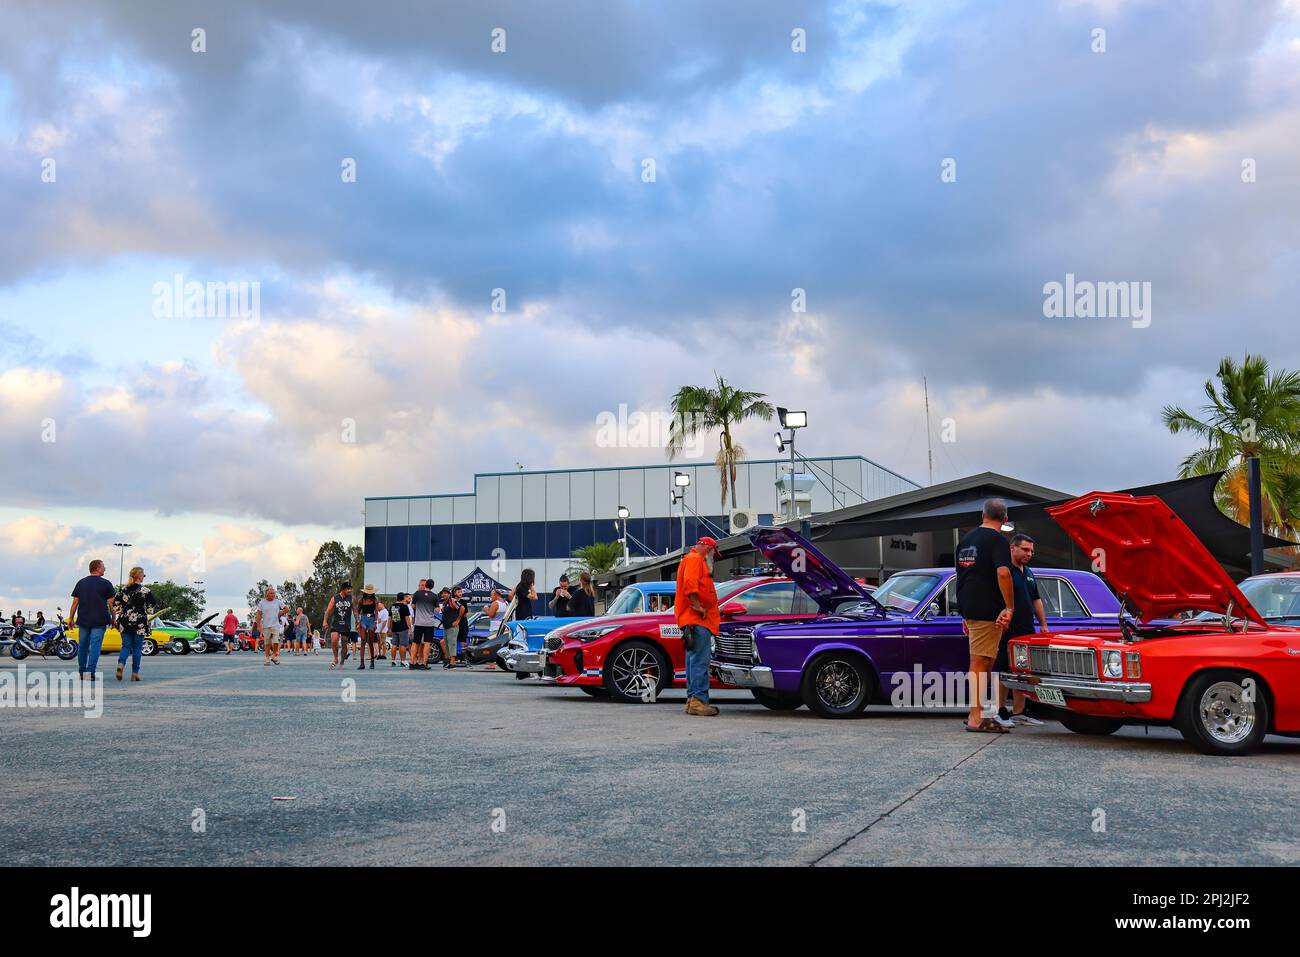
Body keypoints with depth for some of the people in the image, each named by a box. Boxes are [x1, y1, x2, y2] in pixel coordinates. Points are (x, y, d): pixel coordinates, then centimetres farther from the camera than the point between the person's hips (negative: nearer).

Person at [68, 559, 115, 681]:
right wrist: (113, 619, 7)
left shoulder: (81, 583, 9)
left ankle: (81, 672, 18)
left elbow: (75, 603, 7)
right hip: (99, 621, -4)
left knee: (82, 646, 12)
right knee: (95, 646, -5)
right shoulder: (105, 583, -2)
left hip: (83, 620, 4)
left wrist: (71, 618, 12)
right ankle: (91, 672, -13)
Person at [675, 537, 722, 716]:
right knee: (700, 661, -15)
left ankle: (692, 699, 17)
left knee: (694, 660, 13)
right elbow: (690, 584, -21)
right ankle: (698, 701, -19)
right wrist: (698, 606, -21)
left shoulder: (696, 560, 27)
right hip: (697, 620, -11)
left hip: (697, 620, 11)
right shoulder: (695, 559, -6)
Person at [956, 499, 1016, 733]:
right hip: (987, 610, -8)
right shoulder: (997, 540, -9)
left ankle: (976, 712, 19)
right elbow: (1003, 573, -25)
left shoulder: (966, 539, 17)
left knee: (985, 662, 16)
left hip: (969, 608, 8)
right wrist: (1009, 608, -19)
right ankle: (976, 718, -4)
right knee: (979, 663, -6)